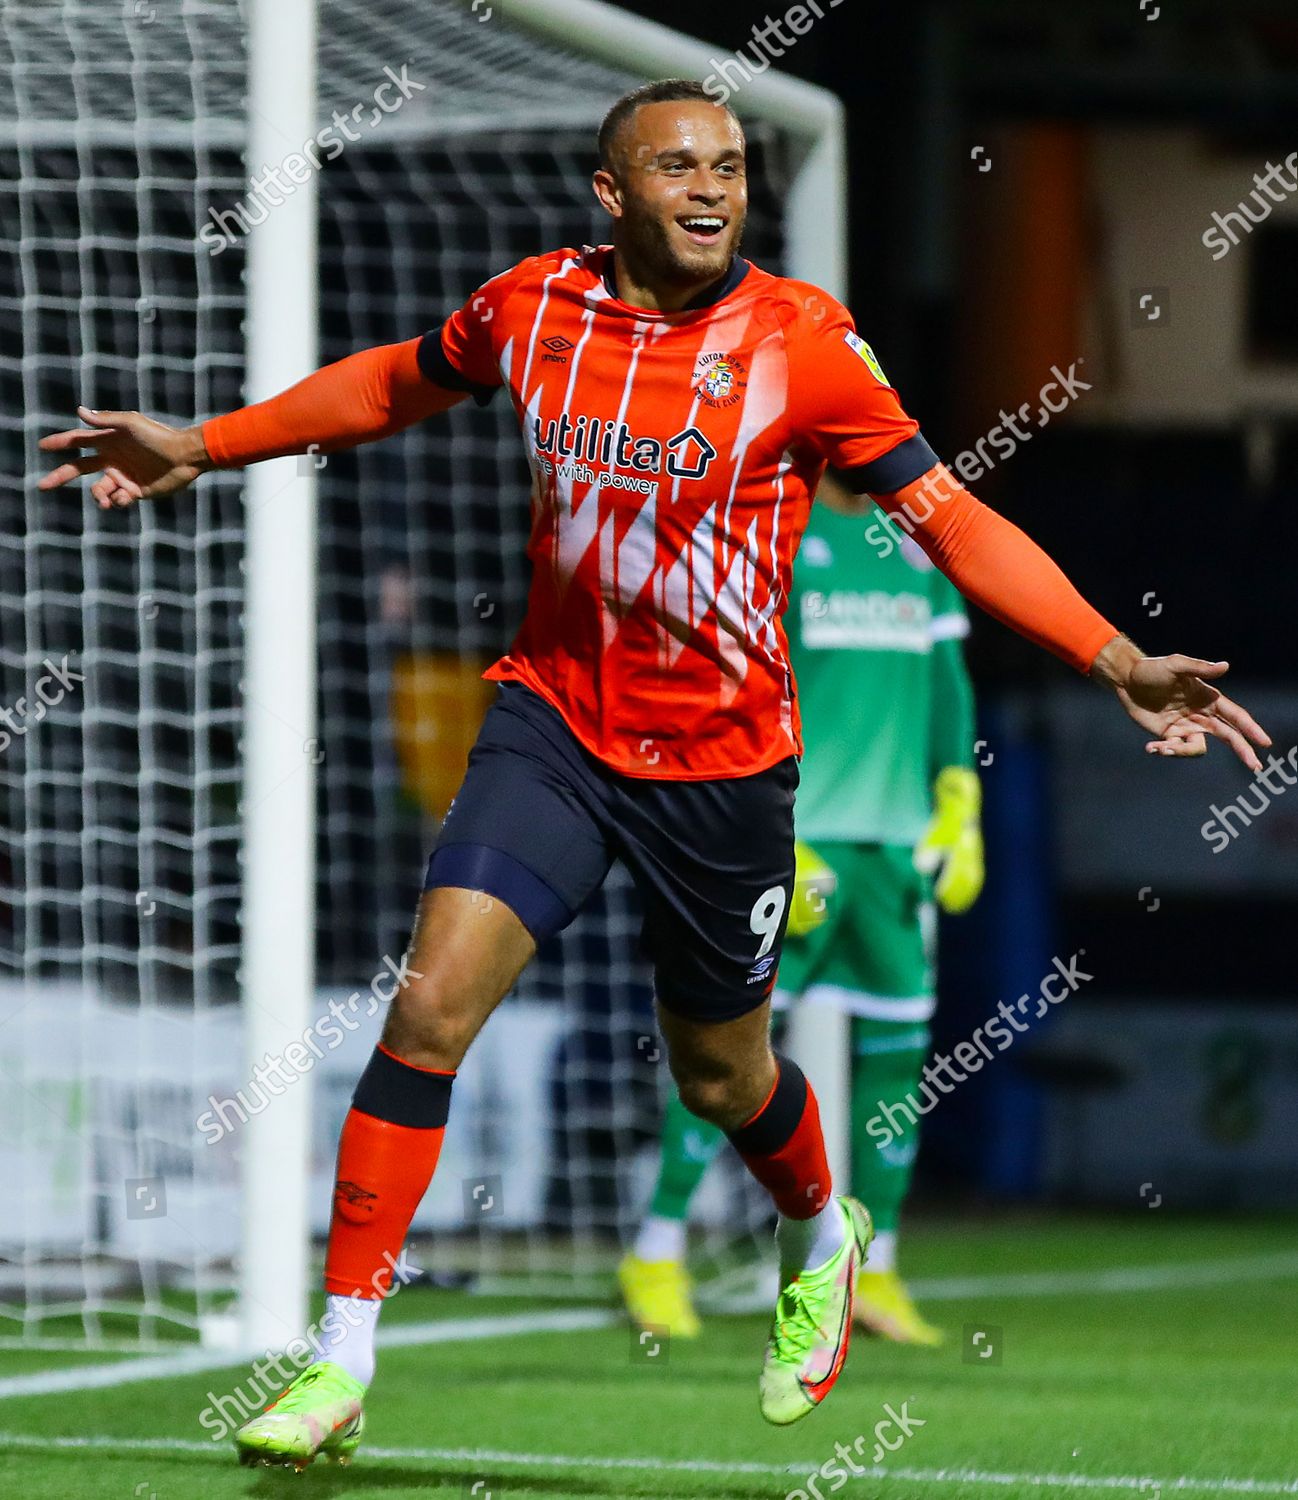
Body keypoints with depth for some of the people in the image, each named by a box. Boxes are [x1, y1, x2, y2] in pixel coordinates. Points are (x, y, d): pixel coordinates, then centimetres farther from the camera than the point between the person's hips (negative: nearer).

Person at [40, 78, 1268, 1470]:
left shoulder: (800, 339, -12)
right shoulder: (531, 306, -4)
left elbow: (949, 518, -9)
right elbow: (396, 383, 17)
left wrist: (1119, 662, -18)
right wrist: (202, 448, 19)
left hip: (719, 763, -1)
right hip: (551, 718, 1)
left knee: (720, 1078, 13)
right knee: (429, 1005, -16)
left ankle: (820, 1239, 49)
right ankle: (339, 1367, -9)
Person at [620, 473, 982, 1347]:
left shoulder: (916, 550, 15)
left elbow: (948, 685, 20)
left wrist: (959, 813, 11)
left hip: (898, 840, 6)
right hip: (794, 838, -6)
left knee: (896, 1047, 4)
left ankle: (873, 1271, 13)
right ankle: (659, 1255, 4)